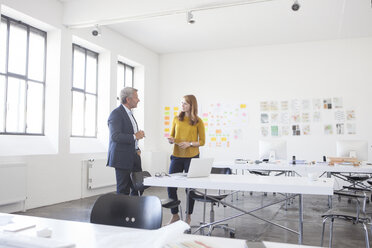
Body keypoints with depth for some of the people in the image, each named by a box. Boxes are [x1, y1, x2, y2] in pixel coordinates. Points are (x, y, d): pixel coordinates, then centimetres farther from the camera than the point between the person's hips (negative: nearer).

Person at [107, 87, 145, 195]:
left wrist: (137, 149, 12)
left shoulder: (129, 113, 17)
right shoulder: (116, 113, -13)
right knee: (123, 190, 0)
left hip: (133, 158, 9)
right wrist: (135, 136, -19)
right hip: (122, 158, -9)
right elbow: (115, 136, -23)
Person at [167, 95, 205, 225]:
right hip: (177, 156, 3)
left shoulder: (198, 121, -1)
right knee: (171, 185, 0)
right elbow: (171, 136, 14)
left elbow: (202, 141, 0)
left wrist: (189, 143, -15)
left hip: (191, 157, -3)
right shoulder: (176, 119, 8)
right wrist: (171, 140, -8)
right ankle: (175, 215, 18)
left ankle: (188, 216, 22)